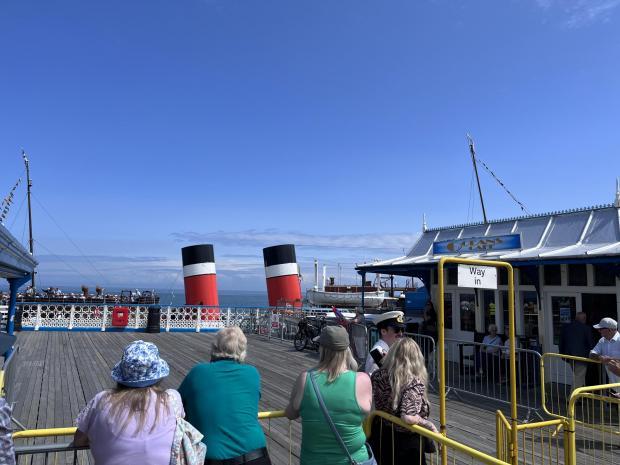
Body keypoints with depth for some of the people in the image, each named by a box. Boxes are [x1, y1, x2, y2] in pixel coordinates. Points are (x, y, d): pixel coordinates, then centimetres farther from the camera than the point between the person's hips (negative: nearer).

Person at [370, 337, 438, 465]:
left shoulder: (378, 375, -9)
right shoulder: (415, 382, -23)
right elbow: (408, 417, -33)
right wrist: (430, 425, -16)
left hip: (380, 436, 5)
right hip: (406, 441, -5)